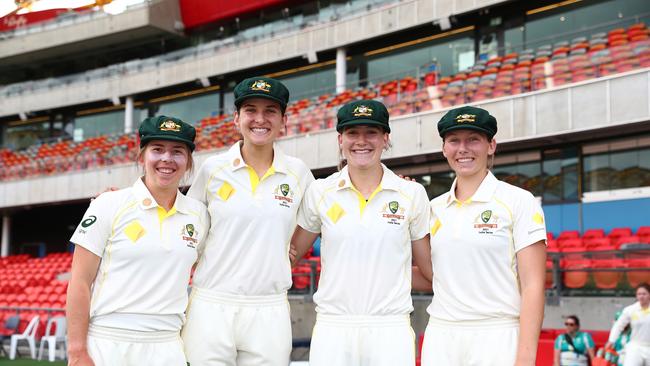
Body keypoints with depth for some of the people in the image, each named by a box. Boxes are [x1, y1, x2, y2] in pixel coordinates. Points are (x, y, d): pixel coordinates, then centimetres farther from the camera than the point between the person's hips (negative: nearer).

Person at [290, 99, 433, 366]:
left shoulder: (412, 194, 3)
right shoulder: (320, 193, 5)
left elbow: (431, 268, 9)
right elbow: (289, 253, 11)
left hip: (391, 331, 0)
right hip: (331, 329, 1)